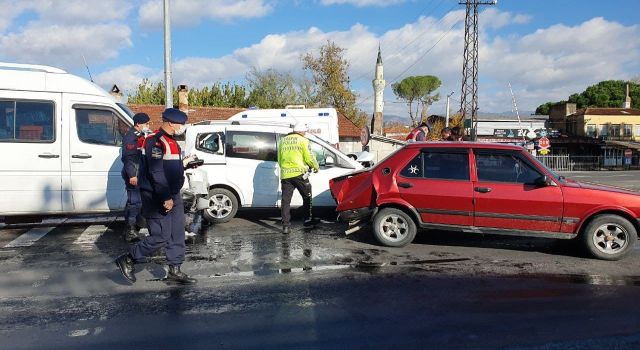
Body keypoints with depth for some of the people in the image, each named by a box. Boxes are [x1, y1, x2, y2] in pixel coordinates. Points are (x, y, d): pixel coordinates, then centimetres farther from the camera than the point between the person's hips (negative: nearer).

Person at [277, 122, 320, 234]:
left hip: (285, 175, 4)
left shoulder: (282, 141, 15)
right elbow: (309, 158, -3)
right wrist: (316, 167, 14)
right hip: (299, 173, -4)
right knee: (307, 197, 15)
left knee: (286, 200, 6)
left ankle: (286, 226, 2)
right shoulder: (303, 140, -2)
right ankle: (308, 219, 24)